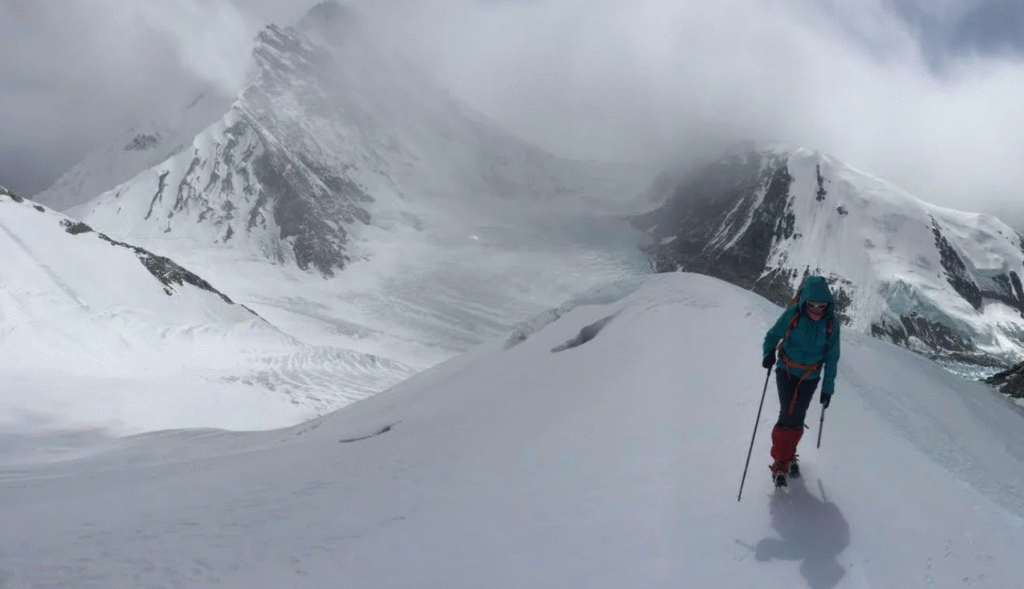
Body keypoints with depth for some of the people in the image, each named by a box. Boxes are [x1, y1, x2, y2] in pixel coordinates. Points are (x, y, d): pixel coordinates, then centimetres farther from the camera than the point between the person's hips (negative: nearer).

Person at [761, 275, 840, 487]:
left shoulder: (831, 324, -10)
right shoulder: (793, 314, -17)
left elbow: (832, 358, -1)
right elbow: (772, 336, -5)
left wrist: (828, 388, 1)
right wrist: (769, 353, -26)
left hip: (810, 377, 2)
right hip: (786, 372, -2)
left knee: (797, 419, 7)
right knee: (788, 416, -11)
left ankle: (789, 456, 30)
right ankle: (779, 462, 2)